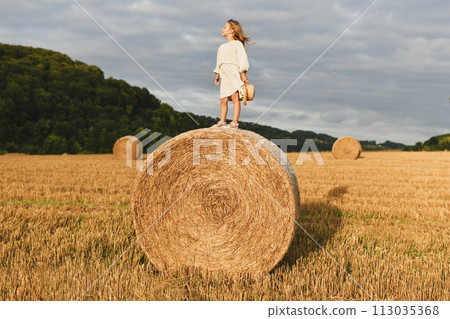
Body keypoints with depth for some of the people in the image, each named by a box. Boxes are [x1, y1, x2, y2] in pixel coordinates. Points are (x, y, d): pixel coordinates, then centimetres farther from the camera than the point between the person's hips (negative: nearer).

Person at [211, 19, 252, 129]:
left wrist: (243, 74, -13)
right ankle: (222, 121, 12)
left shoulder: (237, 44, 3)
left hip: (234, 72, -7)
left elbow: (243, 59, -4)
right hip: (224, 75, 7)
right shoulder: (221, 47, 25)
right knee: (223, 99, 4)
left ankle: (235, 122, -18)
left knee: (235, 97, -13)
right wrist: (217, 75, 20)